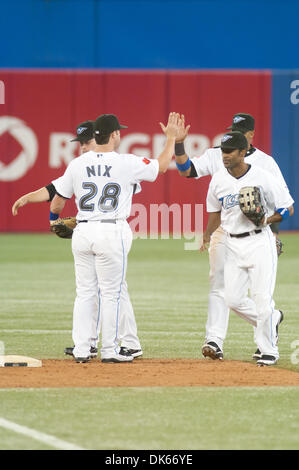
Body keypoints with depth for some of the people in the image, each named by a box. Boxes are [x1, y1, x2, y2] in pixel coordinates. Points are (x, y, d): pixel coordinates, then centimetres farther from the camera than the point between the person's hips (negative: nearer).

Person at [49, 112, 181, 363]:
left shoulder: (77, 164, 3)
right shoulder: (128, 163, -7)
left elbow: (58, 200, 12)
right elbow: (162, 165, 9)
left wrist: (54, 221, 33)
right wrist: (171, 137, 23)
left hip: (82, 231, 4)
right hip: (112, 232, -4)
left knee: (85, 292, 10)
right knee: (111, 293, 3)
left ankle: (81, 349, 9)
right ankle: (110, 350, 7)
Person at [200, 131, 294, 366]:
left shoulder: (263, 178, -11)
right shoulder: (218, 179, 3)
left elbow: (288, 208, -5)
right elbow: (215, 210, 18)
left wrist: (267, 220, -21)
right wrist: (207, 234, 3)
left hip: (259, 242, -5)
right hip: (233, 245, 5)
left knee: (262, 299, -7)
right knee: (233, 299, 1)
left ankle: (269, 351, 7)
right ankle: (272, 320, 28)